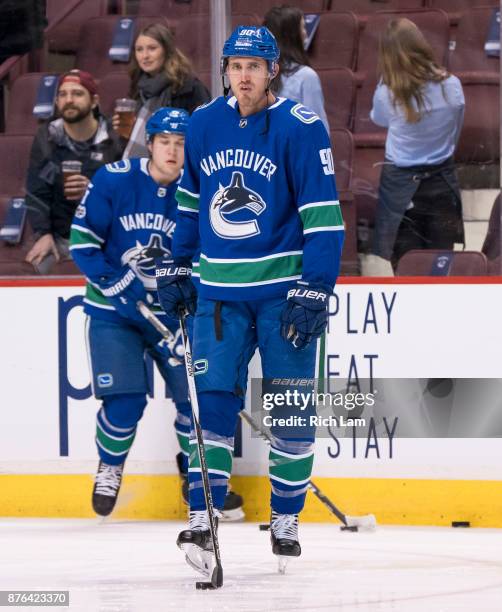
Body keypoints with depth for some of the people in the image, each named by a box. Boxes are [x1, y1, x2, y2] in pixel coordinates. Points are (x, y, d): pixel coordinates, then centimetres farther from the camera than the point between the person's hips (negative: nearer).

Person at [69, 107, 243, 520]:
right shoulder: (113, 180, -12)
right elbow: (82, 241, -9)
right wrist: (119, 286, -19)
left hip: (173, 312, 2)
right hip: (113, 311, -2)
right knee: (126, 400, -14)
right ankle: (109, 469, 15)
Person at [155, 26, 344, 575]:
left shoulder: (300, 128, -9)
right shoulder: (203, 126, 5)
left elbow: (324, 217, -11)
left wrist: (313, 294, -16)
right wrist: (175, 270, 17)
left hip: (283, 288, -3)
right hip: (219, 290, 3)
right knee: (213, 399, -5)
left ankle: (285, 522, 13)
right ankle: (201, 523, -8)